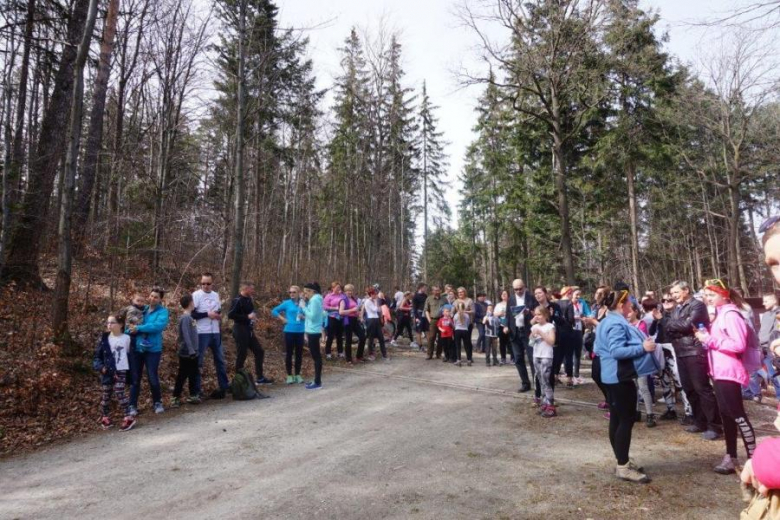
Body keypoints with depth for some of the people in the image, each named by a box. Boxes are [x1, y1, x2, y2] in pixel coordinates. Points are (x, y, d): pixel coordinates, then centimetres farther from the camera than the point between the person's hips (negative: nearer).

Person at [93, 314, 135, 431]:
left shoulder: (126, 338, -2)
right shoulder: (104, 339, -1)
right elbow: (97, 356, 1)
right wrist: (101, 367, -14)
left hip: (121, 371, -2)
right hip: (107, 371, 2)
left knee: (119, 393, -10)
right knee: (106, 395, 10)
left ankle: (128, 418, -5)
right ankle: (105, 418, 26)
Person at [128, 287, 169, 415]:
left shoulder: (162, 311, -6)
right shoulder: (142, 309, 9)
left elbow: (158, 326, -23)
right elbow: (132, 324, 10)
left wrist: (139, 328, -22)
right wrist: (132, 329, -13)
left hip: (153, 349, -4)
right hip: (137, 348, 4)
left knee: (153, 378, 2)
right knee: (136, 378, 9)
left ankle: (157, 403, 21)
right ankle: (133, 405, 20)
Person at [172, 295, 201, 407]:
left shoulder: (189, 317, 11)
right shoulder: (185, 318, -17)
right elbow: (185, 335, -22)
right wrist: (191, 351, -24)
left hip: (192, 352, 9)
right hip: (187, 353, -9)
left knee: (193, 375, 14)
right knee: (182, 376, 0)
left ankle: (193, 396, 22)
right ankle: (176, 398, 8)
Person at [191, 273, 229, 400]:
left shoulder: (216, 295, 10)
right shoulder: (196, 295, -8)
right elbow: (191, 314, -14)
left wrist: (219, 315, -1)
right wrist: (207, 314, -17)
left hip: (216, 332, 6)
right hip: (202, 333, -6)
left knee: (220, 359, 14)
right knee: (198, 361, 3)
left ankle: (224, 387, 27)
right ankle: (196, 390, 11)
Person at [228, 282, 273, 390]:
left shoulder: (249, 300, 12)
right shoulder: (237, 300, -14)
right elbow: (230, 315, -23)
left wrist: (253, 317, 5)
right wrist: (247, 317, -22)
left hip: (249, 330, 9)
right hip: (240, 331, -9)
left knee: (259, 352, 10)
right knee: (241, 355, -2)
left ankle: (260, 378, 19)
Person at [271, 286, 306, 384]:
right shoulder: (287, 303, -2)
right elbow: (274, 311, 4)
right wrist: (283, 319, -4)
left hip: (300, 332, 2)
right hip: (289, 331, -2)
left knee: (299, 353, 9)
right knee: (289, 353, 4)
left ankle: (297, 374, 21)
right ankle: (289, 375, 14)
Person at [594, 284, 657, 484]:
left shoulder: (606, 322, 14)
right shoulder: (617, 324, -19)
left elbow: (598, 350, 20)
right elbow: (617, 351, -28)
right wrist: (642, 348, -26)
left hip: (612, 376, 11)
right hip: (621, 377, -11)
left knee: (617, 418, 14)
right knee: (626, 419, -5)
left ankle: (622, 461, 23)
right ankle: (623, 467, 0)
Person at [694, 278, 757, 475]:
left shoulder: (731, 314, -13)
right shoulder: (718, 314, 15)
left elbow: (739, 345, -22)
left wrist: (710, 339, -19)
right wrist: (705, 336, 7)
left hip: (728, 373, -10)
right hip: (719, 372, 10)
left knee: (738, 416, -3)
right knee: (726, 415, 14)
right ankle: (731, 456, 22)